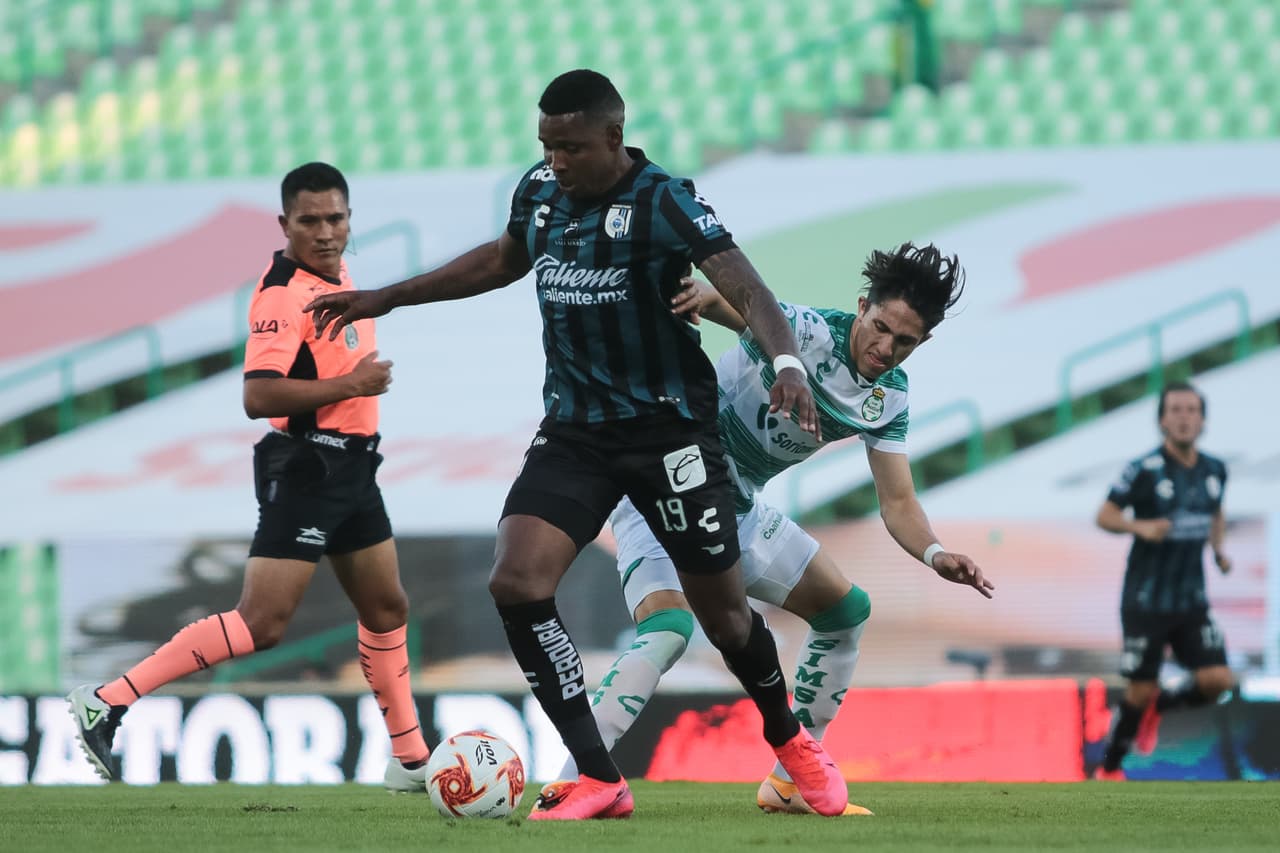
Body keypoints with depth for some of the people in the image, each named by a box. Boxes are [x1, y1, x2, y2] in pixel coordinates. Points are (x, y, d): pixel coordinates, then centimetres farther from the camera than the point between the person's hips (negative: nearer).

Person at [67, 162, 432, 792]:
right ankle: (107, 703, -13)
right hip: (303, 471, -9)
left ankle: (410, 761, 25)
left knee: (386, 609, 15)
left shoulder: (338, 274, 10)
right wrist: (352, 384, -23)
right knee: (261, 624, -14)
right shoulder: (284, 291, -19)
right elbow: (258, 396, -28)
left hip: (349, 467, 9)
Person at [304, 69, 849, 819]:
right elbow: (503, 260, 24)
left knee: (723, 610, 6)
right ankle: (600, 782, -11)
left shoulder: (663, 203, -16)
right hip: (574, 431, 5)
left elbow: (747, 290, -28)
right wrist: (385, 300, 27)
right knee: (517, 583, -16)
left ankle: (790, 741, 38)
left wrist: (787, 362, -48)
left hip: (668, 429, -5)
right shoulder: (539, 193, 2)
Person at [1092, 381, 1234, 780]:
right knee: (1141, 690, 1)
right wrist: (1141, 527, -24)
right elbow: (1105, 515, -7)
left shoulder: (1215, 470, 3)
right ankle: (1108, 769, 23)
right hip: (1146, 600, -4)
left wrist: (1219, 549, 4)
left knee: (1217, 681, -8)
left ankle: (1157, 707, 23)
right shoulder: (1145, 470, -13)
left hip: (1192, 600, 4)